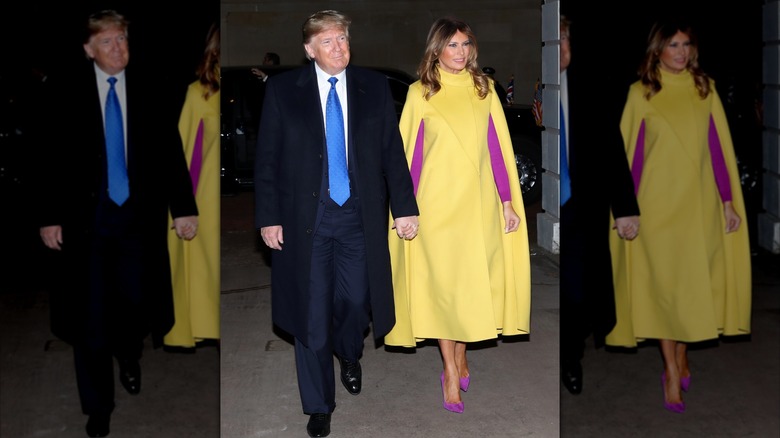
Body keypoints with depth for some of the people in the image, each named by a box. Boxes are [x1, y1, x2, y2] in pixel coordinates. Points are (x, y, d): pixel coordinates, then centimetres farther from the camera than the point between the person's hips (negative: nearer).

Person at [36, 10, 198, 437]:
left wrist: (184, 208, -3)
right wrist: (50, 216, -6)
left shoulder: (150, 93, 2)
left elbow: (171, 153, 2)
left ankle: (128, 357, 42)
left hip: (139, 214, 2)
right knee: (91, 312, 5)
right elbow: (51, 156, -2)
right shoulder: (66, 91, -2)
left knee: (135, 298, 7)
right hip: (86, 214, -1)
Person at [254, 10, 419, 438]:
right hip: (305, 216, -1)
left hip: (359, 215, 1)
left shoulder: (374, 86, 4)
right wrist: (269, 217, -6)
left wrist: (404, 207, -2)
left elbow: (393, 152, 3)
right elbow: (267, 159, -1)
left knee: (356, 301, 8)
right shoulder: (282, 89, -1)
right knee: (312, 313, 6)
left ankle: (349, 357, 45)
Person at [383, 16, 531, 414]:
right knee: (442, 283, 1)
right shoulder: (420, 94, -1)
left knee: (473, 281, 9)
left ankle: (460, 358, 28)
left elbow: (498, 148, 6)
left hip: (479, 201, 3)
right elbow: (410, 155, -2)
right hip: (437, 202, -3)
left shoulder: (484, 89, 6)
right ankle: (451, 373, 12)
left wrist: (508, 202, 4)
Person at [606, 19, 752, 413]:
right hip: (658, 203, -2)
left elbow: (718, 148, 4)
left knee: (693, 283, 9)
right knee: (663, 284, 0)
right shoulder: (641, 93, -2)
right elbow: (631, 154, -3)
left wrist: (729, 202, 3)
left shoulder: (705, 89, 4)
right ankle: (672, 373, 9)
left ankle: (681, 358, 27)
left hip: (699, 203, 3)